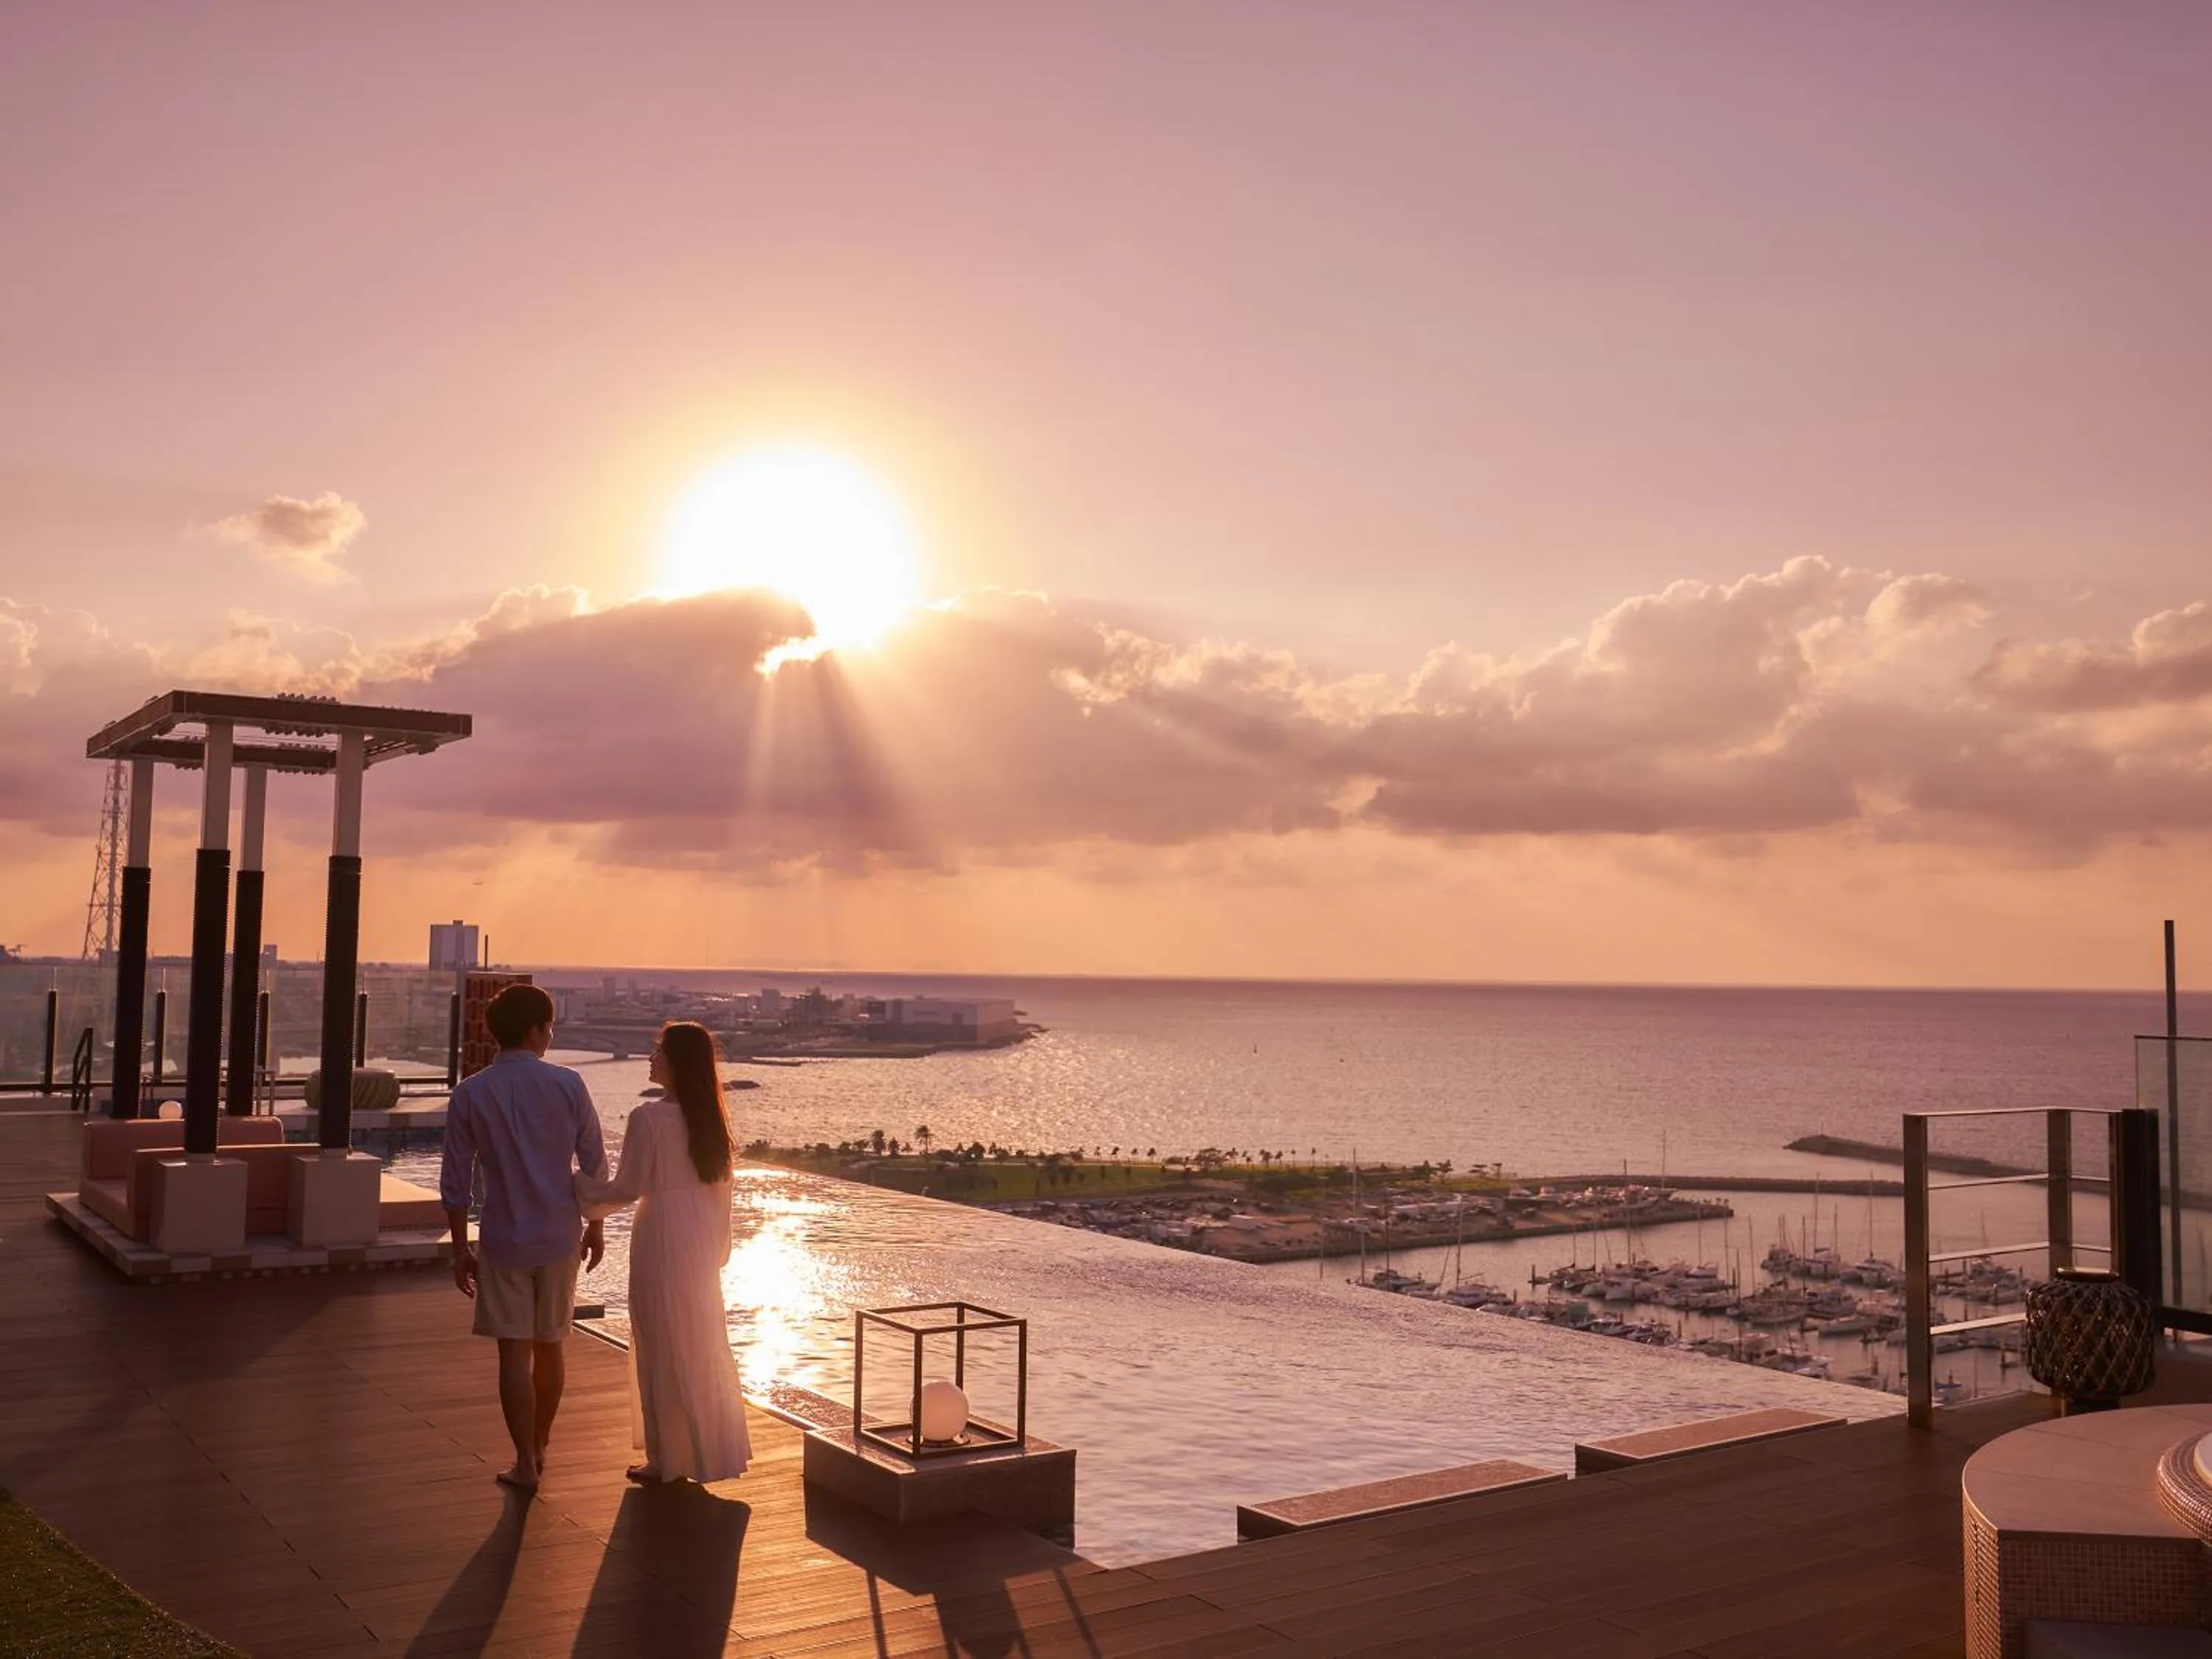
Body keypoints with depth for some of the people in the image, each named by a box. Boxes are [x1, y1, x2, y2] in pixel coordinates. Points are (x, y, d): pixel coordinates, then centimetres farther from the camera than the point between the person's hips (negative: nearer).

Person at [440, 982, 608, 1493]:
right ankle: (539, 1449, 29)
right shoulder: (567, 1085, -6)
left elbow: (456, 1182, -3)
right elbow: (594, 1164, -1)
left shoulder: (470, 1094, -4)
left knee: (515, 1351, 4)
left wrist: (461, 1248, 7)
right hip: (560, 1238, 1)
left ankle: (525, 1464, 6)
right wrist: (595, 1225, 13)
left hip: (504, 1240, -1)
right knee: (549, 1346, 15)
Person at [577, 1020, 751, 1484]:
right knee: (701, 1346, 17)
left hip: (662, 1238, -7)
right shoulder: (709, 1117, 4)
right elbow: (721, 1185, 9)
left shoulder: (649, 1118, -17)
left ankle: (668, 1459, 13)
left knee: (663, 1347, 4)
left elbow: (628, 1187, -15)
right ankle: (709, 1449, 26)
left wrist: (578, 1186, 0)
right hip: (701, 1239, 7)